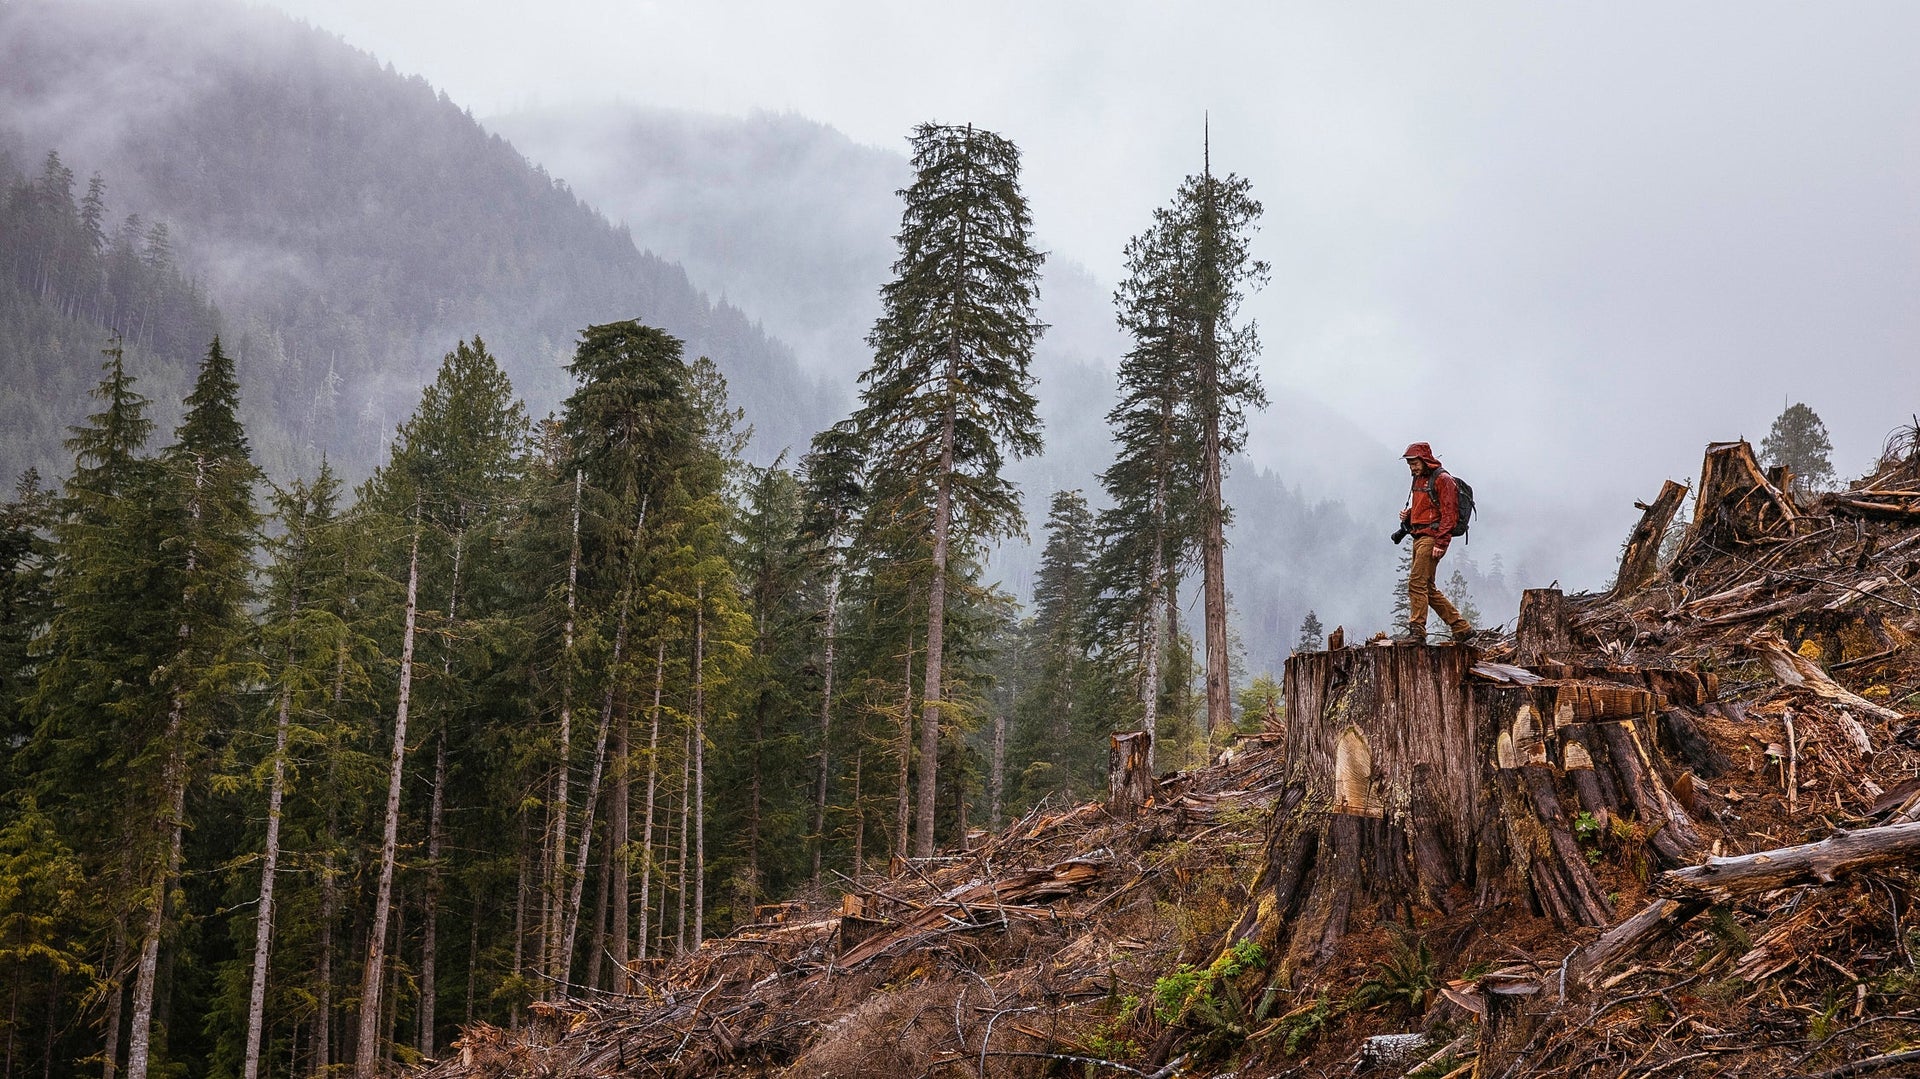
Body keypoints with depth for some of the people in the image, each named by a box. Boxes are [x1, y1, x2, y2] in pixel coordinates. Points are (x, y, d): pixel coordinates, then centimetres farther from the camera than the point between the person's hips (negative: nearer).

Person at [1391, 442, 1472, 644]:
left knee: (1417, 583, -15)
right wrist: (1407, 515, 8)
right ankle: (1461, 628, 17)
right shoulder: (1419, 479, 19)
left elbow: (1449, 514, -15)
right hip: (1419, 537, 10)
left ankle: (1417, 632, -14)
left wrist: (1440, 544, -21)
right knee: (1427, 588, 10)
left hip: (1432, 538, -10)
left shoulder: (1442, 480, -9)